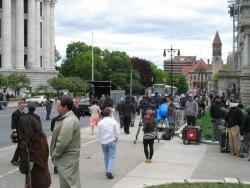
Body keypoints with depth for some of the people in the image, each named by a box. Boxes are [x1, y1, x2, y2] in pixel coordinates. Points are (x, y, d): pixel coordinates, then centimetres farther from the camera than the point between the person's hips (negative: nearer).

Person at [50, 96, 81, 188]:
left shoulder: (68, 121, -24)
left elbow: (62, 143, -26)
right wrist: (55, 154, 12)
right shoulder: (71, 117, 9)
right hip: (69, 157, 10)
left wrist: (54, 155, -11)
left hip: (67, 159, -10)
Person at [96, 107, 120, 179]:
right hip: (112, 141, -3)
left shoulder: (100, 122, -4)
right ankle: (109, 171, -15)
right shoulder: (113, 122, -10)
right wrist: (116, 138, 11)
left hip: (103, 142, 3)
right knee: (112, 157, 0)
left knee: (106, 157, 18)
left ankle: (107, 171, 28)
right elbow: (117, 132, -7)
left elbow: (98, 133, 0)